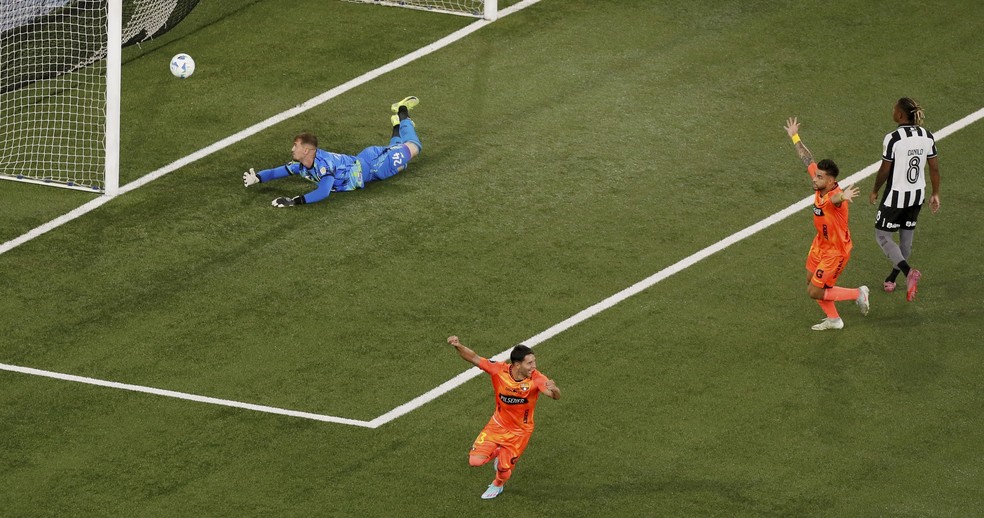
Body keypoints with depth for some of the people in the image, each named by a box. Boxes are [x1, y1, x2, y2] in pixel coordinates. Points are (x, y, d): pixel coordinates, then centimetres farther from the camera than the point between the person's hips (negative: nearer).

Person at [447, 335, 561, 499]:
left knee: (504, 471, 6)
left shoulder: (535, 379, -30)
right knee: (475, 460, -5)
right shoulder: (499, 370, -25)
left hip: (520, 431, -2)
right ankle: (497, 453, 31)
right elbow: (474, 358, -21)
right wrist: (458, 347, -40)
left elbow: (556, 396, -43)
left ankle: (497, 485, 46)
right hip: (498, 424, 2)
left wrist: (553, 390, -67)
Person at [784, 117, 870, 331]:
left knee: (815, 292, 0)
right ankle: (833, 319, 39)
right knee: (811, 281, 20)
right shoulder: (820, 185, -13)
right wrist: (795, 137, 14)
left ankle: (858, 294, 17)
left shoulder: (836, 196, -35)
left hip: (836, 250, -9)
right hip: (821, 243, 9)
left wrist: (843, 197, -88)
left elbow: (835, 198, -63)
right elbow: (808, 159, 3)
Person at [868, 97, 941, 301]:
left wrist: (875, 191, 3)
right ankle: (891, 279, 34)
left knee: (882, 235, 7)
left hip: (896, 195, -6)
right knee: (906, 236, 19)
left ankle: (908, 271, -12)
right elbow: (934, 168, 3)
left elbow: (884, 170, -14)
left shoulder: (893, 139, -21)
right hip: (917, 195, 6)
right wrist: (935, 194, 14)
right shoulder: (927, 136, -4)